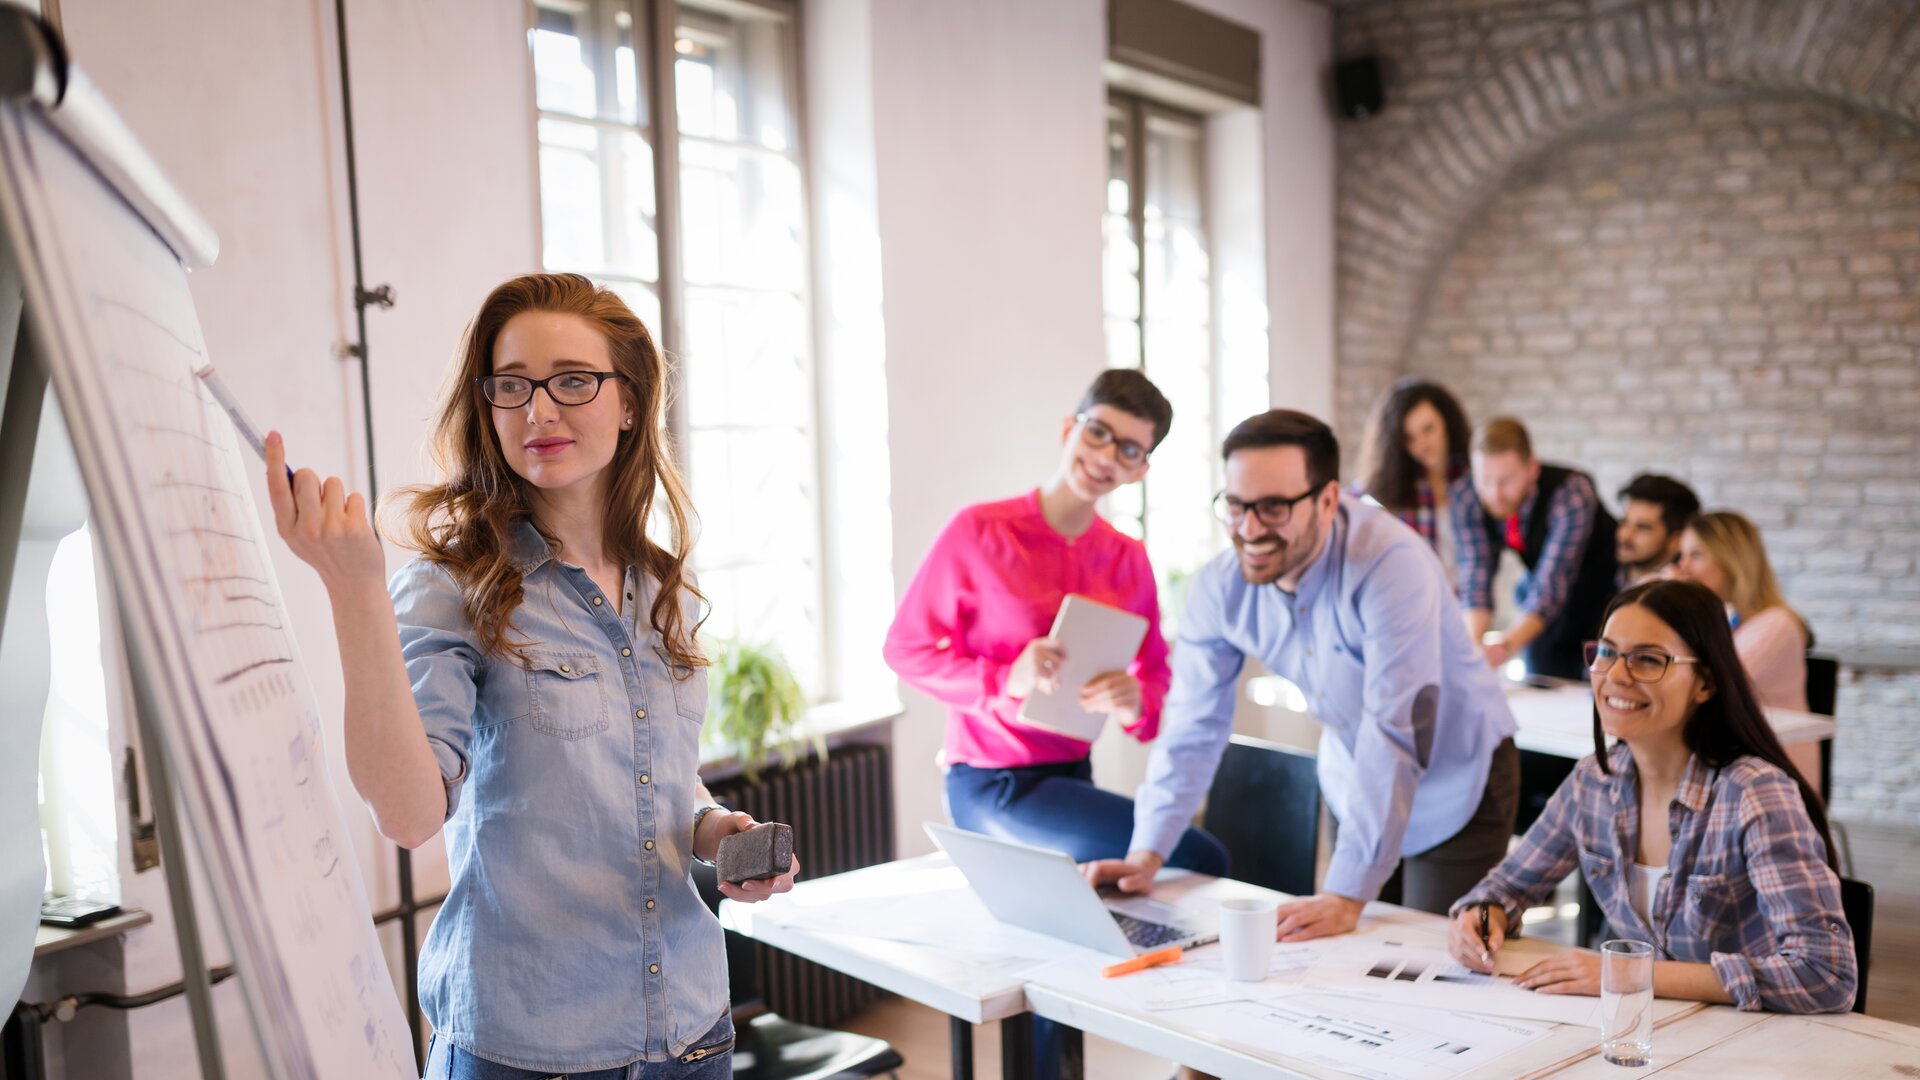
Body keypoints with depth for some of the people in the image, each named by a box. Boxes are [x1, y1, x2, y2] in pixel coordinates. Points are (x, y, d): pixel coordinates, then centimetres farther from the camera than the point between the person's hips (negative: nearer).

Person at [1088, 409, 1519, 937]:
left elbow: (1397, 735, -36)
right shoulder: (1221, 587, -15)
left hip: (1456, 779, -4)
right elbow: (1194, 725, -7)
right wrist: (1145, 856, -16)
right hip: (1355, 783, 5)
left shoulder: (1390, 563, -33)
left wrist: (1346, 896, -37)